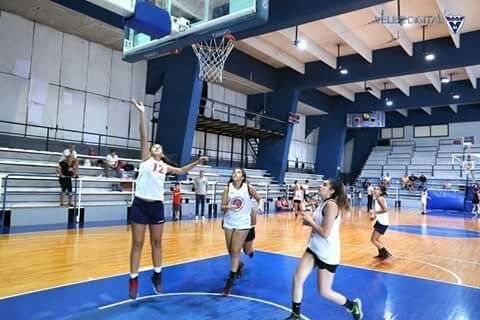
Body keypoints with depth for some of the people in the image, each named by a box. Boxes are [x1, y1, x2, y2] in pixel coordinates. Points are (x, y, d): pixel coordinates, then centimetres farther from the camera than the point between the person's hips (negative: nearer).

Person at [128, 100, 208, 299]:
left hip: (157, 206, 4)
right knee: (137, 243, 2)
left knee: (157, 242, 12)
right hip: (140, 204, -4)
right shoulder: (146, 159, 3)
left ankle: (157, 275, 27)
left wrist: (197, 163, 15)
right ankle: (133, 279, 13)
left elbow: (181, 171, 26)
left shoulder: (165, 166, 13)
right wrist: (142, 113, -14)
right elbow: (143, 137, -6)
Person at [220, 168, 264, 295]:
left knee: (236, 251, -5)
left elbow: (259, 198, 6)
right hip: (229, 223, 3)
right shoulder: (228, 188, -1)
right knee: (230, 250, 13)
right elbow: (222, 207, -1)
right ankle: (239, 265, 45)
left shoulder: (248, 187, -6)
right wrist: (228, 207, -23)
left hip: (242, 223, -3)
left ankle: (230, 282, 3)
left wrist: (260, 206, -15)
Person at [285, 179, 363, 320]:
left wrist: (310, 220, -15)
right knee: (297, 279, 2)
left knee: (324, 292, 6)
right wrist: (309, 221, 1)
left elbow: (325, 233, -26)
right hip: (314, 249, 9)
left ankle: (353, 306, 31)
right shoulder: (324, 204, 8)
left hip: (327, 254, -9)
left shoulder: (331, 205, -21)